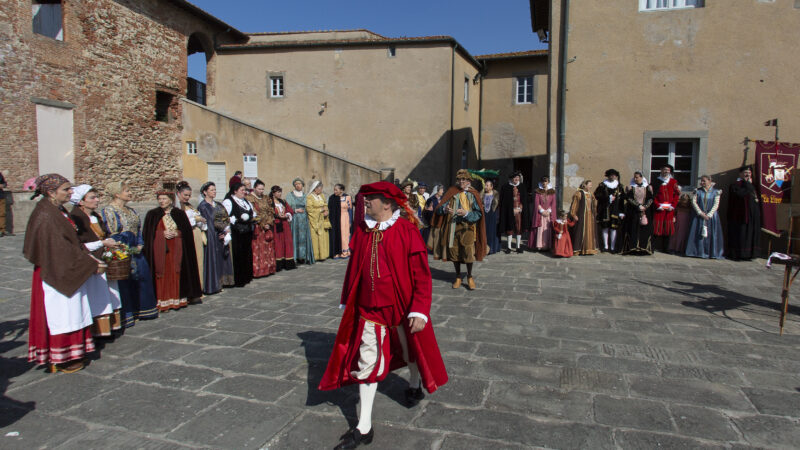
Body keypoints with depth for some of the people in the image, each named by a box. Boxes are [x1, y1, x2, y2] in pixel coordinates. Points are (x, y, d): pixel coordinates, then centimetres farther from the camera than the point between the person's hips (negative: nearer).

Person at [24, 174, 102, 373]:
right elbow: (61, 248, -22)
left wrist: (88, 255, -2)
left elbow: (71, 240, 14)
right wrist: (91, 265, -19)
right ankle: (60, 359, 13)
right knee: (60, 314, 1)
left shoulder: (59, 211, 9)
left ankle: (71, 353, 25)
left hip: (68, 273, 9)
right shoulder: (45, 215, -19)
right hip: (56, 274, -9)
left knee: (71, 314, 15)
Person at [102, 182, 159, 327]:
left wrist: (139, 245, 4)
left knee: (143, 276, 9)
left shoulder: (131, 211, 15)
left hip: (136, 251, 8)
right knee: (123, 283, -3)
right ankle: (126, 316, 6)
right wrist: (128, 249, -13)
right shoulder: (108, 211, -8)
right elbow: (111, 234, -13)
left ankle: (142, 310, 23)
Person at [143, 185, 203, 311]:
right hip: (159, 250, -1)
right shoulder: (152, 214, 5)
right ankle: (163, 302, 0)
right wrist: (163, 233, -11)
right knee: (162, 274, -4)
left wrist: (175, 233, -11)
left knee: (177, 273, 1)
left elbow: (187, 230, 6)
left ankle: (177, 299, 10)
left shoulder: (179, 213, 8)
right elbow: (148, 234, 2)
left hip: (176, 249, 1)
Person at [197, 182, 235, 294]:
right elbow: (211, 221, -14)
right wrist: (225, 229, -8)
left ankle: (222, 282, 17)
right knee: (213, 259, -3)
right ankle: (213, 285, 2)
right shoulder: (203, 206, -7)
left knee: (222, 259, 9)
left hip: (222, 235, 7)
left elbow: (227, 218, 7)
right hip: (212, 236, -7)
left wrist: (227, 232, -8)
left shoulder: (218, 205, 15)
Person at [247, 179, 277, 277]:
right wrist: (263, 225, -14)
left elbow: (271, 212, 12)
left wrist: (269, 223, -3)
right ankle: (258, 270, -5)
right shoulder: (250, 198, -4)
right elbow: (253, 214, -11)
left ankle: (268, 268, 12)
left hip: (268, 228, 6)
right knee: (258, 249, -7)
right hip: (257, 228, -6)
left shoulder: (266, 198, 15)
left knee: (268, 248, 7)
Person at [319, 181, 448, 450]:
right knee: (366, 364, 3)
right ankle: (364, 428, 14)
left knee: (411, 350, 20)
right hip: (370, 308, 3)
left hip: (403, 308, -3)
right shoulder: (361, 230, -2)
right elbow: (353, 268, 8)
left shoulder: (407, 232, -16)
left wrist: (419, 311, -19)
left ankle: (415, 385, 54)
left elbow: (422, 275, -15)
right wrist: (347, 302, 13)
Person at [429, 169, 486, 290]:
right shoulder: (452, 192, 10)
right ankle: (458, 277, 22)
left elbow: (478, 213, -1)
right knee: (454, 251, 5)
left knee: (468, 251, -10)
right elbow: (439, 209, 4)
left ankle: (469, 277, 10)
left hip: (467, 227, -2)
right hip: (452, 226, 2)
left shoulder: (473, 194, 6)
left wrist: (466, 213, -16)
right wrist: (445, 209, -18)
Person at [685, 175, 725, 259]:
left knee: (711, 235, -2)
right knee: (699, 234, -2)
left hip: (711, 216, -1)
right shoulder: (697, 191, 5)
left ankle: (712, 253, 1)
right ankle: (699, 252, 2)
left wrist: (709, 215, -13)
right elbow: (694, 202, -2)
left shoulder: (716, 192, 3)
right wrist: (701, 213, -12)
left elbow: (716, 204, -3)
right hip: (699, 216, 1)